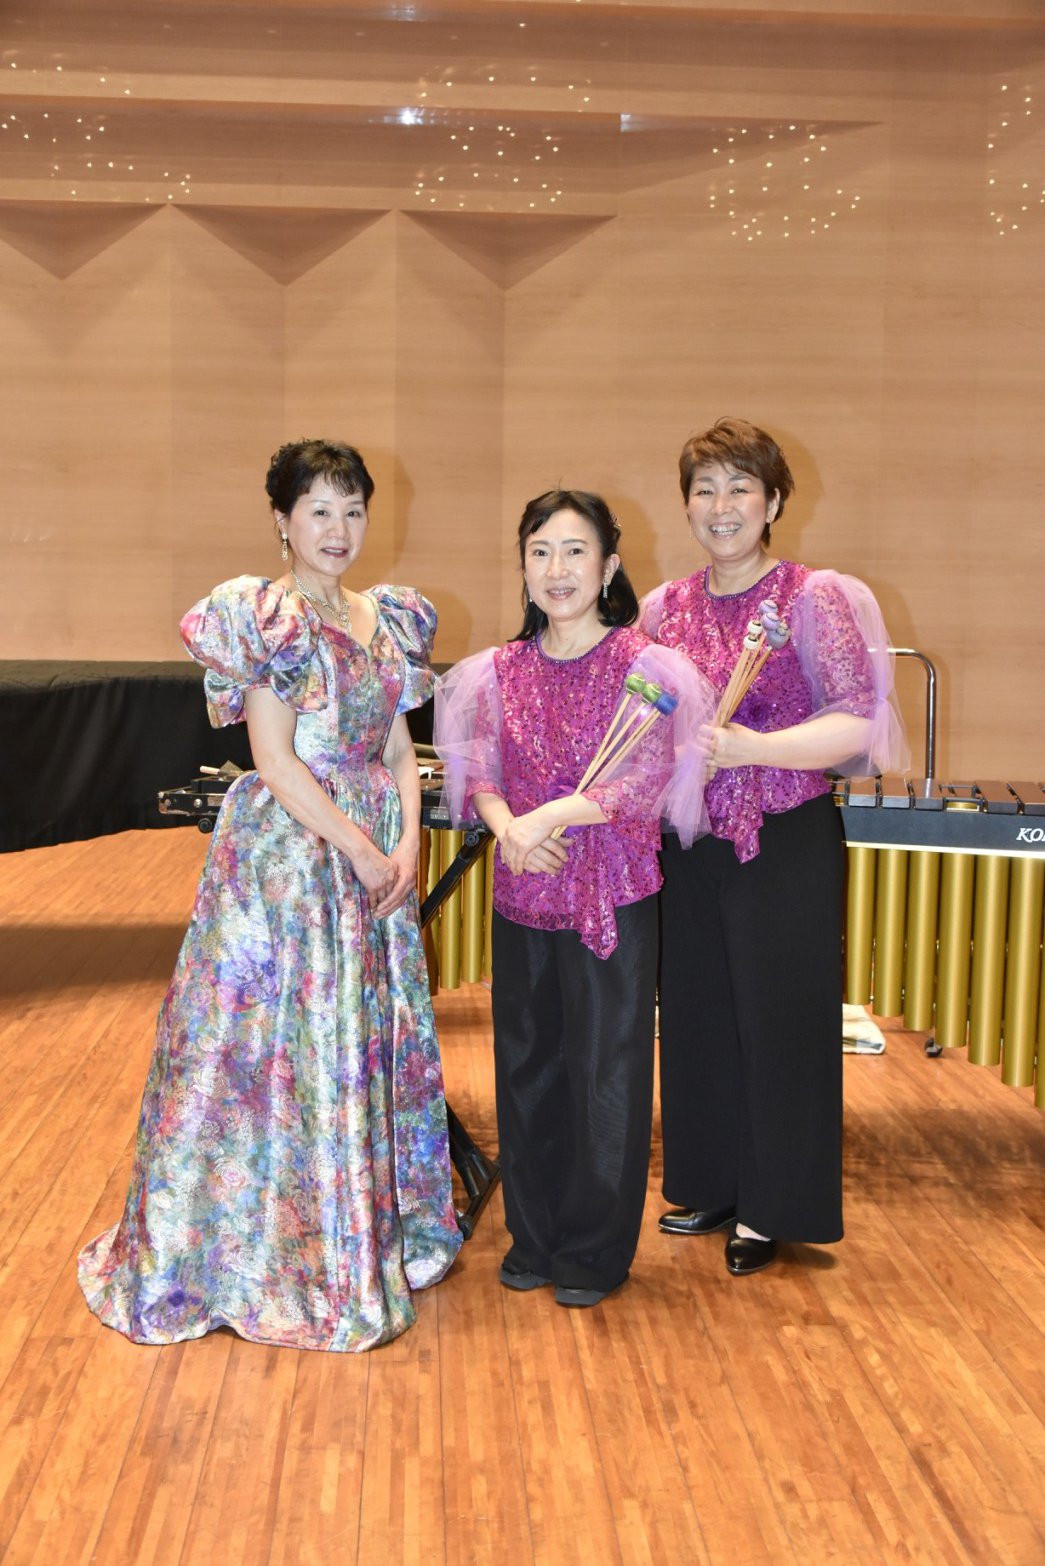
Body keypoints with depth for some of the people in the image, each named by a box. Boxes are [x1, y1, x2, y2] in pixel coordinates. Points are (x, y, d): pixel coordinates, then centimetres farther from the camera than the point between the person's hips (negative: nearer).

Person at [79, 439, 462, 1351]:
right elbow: (276, 762, -14)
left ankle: (376, 1233, 28)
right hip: (289, 851, -7)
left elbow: (401, 751, 11)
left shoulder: (387, 620, 11)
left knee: (377, 1041, 13)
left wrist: (407, 844, -4)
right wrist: (360, 849, -15)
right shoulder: (260, 619, -9)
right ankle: (266, 1252, 14)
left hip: (376, 855, 7)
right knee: (281, 1043, -1)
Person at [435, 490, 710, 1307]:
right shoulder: (500, 671, 6)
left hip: (612, 899, -4)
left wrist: (547, 816, -23)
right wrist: (508, 827, -18)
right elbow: (478, 775, 2)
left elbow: (641, 782, -15)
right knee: (527, 1065, 13)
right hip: (522, 896, 4)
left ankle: (595, 1252, 21)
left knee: (605, 1071, 5)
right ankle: (534, 1237, 30)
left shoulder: (644, 665, -7)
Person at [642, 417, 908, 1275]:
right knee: (699, 1014, 13)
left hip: (786, 843, -5)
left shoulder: (813, 599, -9)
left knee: (779, 1021, 4)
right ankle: (709, 1185, 30)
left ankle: (770, 1209, 20)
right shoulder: (666, 608, 6)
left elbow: (859, 724, -16)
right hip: (690, 842, 5)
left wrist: (750, 747, -27)